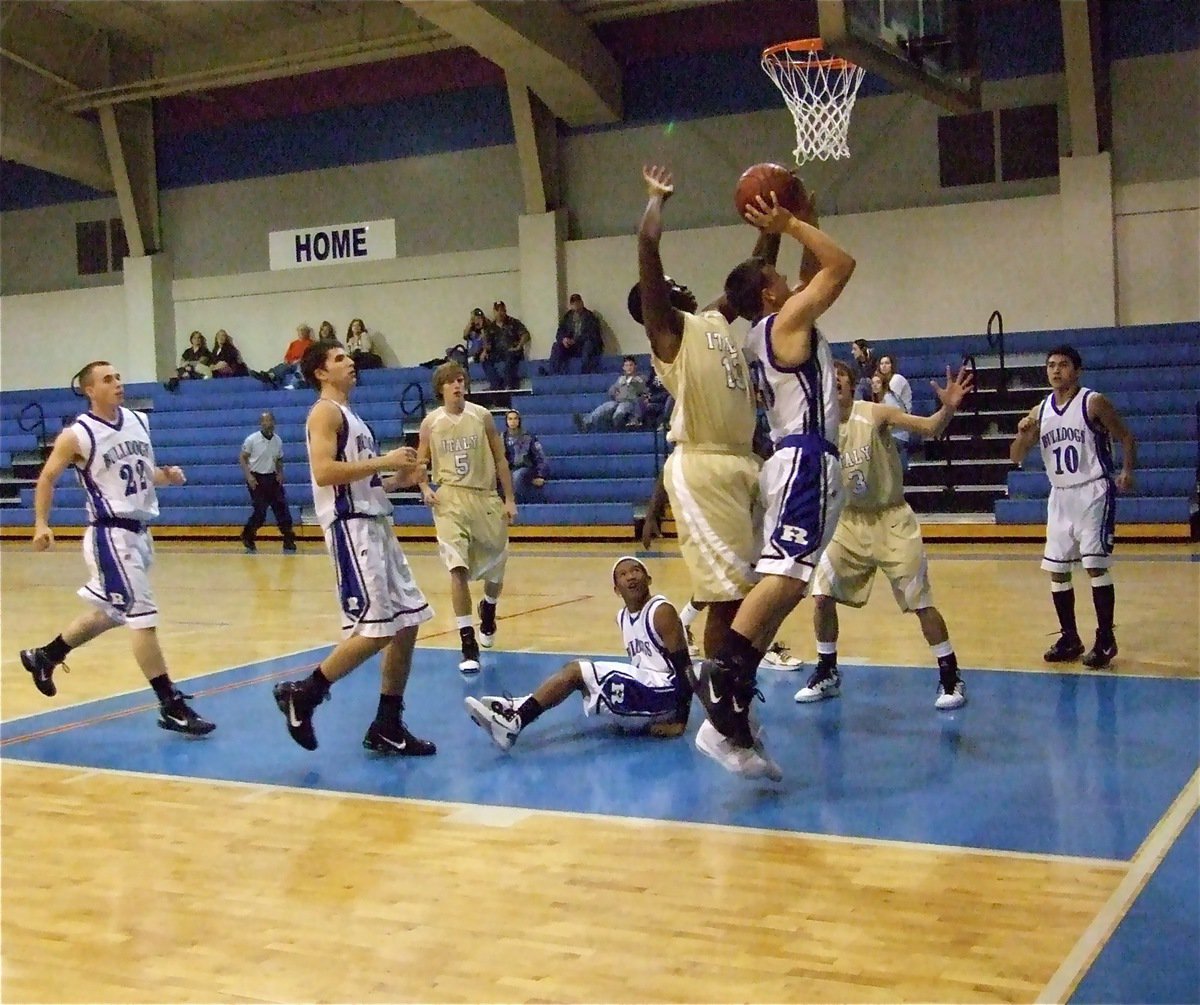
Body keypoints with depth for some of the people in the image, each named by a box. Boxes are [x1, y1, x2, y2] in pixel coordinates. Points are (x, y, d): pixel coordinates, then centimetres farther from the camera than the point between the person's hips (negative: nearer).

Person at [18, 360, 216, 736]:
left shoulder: (139, 421, 9)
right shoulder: (77, 435, -11)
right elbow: (47, 478, -2)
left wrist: (167, 475, 1)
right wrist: (41, 524, -10)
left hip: (139, 532, 8)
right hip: (111, 535, -8)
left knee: (108, 612, 21)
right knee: (143, 614, -12)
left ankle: (44, 656, 43)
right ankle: (172, 706, -9)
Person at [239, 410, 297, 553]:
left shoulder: (278, 440, 4)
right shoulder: (252, 439, -10)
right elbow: (242, 458, -5)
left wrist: (280, 473, -1)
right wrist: (248, 476, -16)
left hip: (272, 478, 4)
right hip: (256, 479, -4)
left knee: (282, 508, -3)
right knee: (260, 512, -4)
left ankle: (288, 541, 1)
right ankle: (247, 535, 20)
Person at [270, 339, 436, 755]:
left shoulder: (350, 417, 22)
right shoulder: (325, 412, -7)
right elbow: (324, 472, -22)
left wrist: (397, 479, 12)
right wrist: (383, 460, -18)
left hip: (377, 527, 10)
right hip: (352, 529, -10)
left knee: (406, 623, 8)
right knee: (373, 628, -14)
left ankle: (387, 728, 13)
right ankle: (301, 694, 0)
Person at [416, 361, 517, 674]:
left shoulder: (481, 416, 0)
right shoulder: (431, 422, 1)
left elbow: (500, 459, 4)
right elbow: (420, 463, 10)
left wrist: (509, 499, 0)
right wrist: (425, 489, -10)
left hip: (485, 497, 1)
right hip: (450, 499, -1)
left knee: (495, 569, 12)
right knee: (459, 570, -16)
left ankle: (488, 612, 46)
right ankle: (468, 643, -13)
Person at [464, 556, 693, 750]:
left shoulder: (662, 612, -12)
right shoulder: (622, 617, 14)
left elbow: (684, 666, -17)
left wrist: (680, 722, -21)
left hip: (664, 694, -8)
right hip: (643, 690, 8)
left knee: (576, 671, -14)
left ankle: (514, 722, -22)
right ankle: (516, 710, -6)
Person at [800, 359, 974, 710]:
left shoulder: (875, 414, -16)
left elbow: (929, 428, -25)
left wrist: (948, 408, -44)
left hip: (892, 519, -4)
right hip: (850, 521, 4)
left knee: (921, 602, -4)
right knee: (822, 596, 0)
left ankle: (950, 677, 9)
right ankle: (827, 673, 17)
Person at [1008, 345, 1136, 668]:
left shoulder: (1094, 402, -8)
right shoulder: (1039, 412, 6)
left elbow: (1126, 438, -3)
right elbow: (1015, 458, 7)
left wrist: (1127, 471, -19)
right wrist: (1023, 434, -13)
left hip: (1093, 493, -6)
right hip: (1060, 496, 6)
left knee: (1096, 566, -8)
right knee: (1056, 569, 6)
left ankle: (1106, 640, 1)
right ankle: (1070, 639, 17)